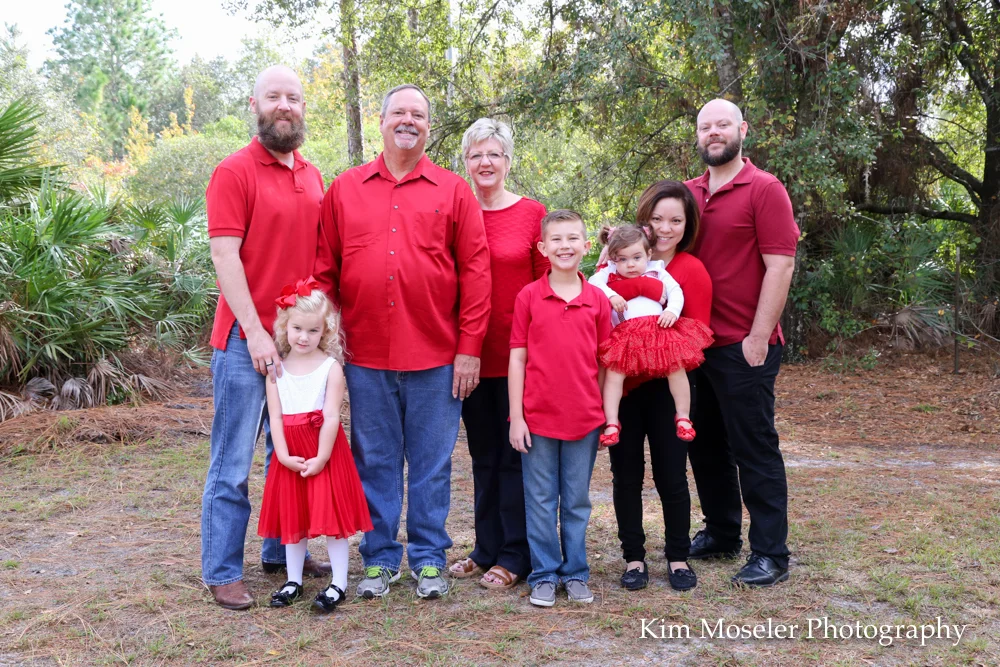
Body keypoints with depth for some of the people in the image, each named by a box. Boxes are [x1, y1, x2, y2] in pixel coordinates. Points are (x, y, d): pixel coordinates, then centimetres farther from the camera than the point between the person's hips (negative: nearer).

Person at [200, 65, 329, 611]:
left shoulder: (312, 177, 13)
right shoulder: (234, 172, -7)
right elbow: (225, 257, -13)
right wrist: (255, 331, -17)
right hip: (246, 339, -6)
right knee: (233, 462, 1)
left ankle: (282, 552, 29)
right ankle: (222, 572, 12)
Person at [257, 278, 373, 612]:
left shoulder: (330, 367, -6)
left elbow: (331, 417, -11)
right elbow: (275, 417, -1)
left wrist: (321, 457, -15)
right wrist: (284, 455, -10)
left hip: (325, 451, -3)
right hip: (290, 455, 4)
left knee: (332, 514, -1)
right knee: (292, 516, 13)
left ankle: (339, 583, 11)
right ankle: (293, 581, 27)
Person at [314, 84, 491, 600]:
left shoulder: (453, 191, 5)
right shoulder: (344, 190, 9)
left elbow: (475, 271, 1)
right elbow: (324, 270, 8)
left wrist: (470, 347, -5)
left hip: (435, 357, -1)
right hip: (366, 357, 1)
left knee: (432, 463, 8)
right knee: (375, 462, 10)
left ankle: (428, 559, 21)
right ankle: (380, 558, 23)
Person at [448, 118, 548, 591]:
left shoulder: (532, 214, -3)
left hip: (518, 355, -3)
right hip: (472, 355, 4)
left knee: (514, 454, 5)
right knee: (483, 455, 14)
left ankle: (514, 557, 16)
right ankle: (487, 549, 27)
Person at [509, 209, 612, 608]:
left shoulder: (598, 300, 2)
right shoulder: (529, 297, -2)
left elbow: (604, 362, 7)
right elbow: (517, 358, -1)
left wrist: (606, 416, 5)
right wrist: (516, 416, -4)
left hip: (585, 419, 1)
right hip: (538, 417, -1)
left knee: (577, 502, 11)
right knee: (540, 501, 8)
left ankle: (576, 574, 24)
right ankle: (544, 575, 20)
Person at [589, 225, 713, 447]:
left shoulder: (657, 271, 18)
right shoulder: (610, 273, 17)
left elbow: (676, 291, 11)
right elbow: (593, 282, 3)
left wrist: (672, 311, -7)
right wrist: (610, 295, -12)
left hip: (659, 328, 1)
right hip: (626, 334, 0)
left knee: (677, 367, -11)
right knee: (613, 372, -16)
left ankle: (683, 418, 4)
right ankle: (612, 423, -12)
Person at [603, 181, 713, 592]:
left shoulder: (691, 270, -4)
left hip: (667, 388, -2)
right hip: (621, 386, 2)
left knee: (671, 475, 6)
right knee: (626, 476, 9)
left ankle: (678, 558, 23)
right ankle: (633, 558, 22)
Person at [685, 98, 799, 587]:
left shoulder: (764, 190, -7)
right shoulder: (688, 194, 12)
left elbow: (780, 266, -12)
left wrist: (759, 337, -17)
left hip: (744, 348, -6)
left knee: (754, 449, 0)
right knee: (706, 445, 15)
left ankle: (770, 555, 11)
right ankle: (721, 533, 31)